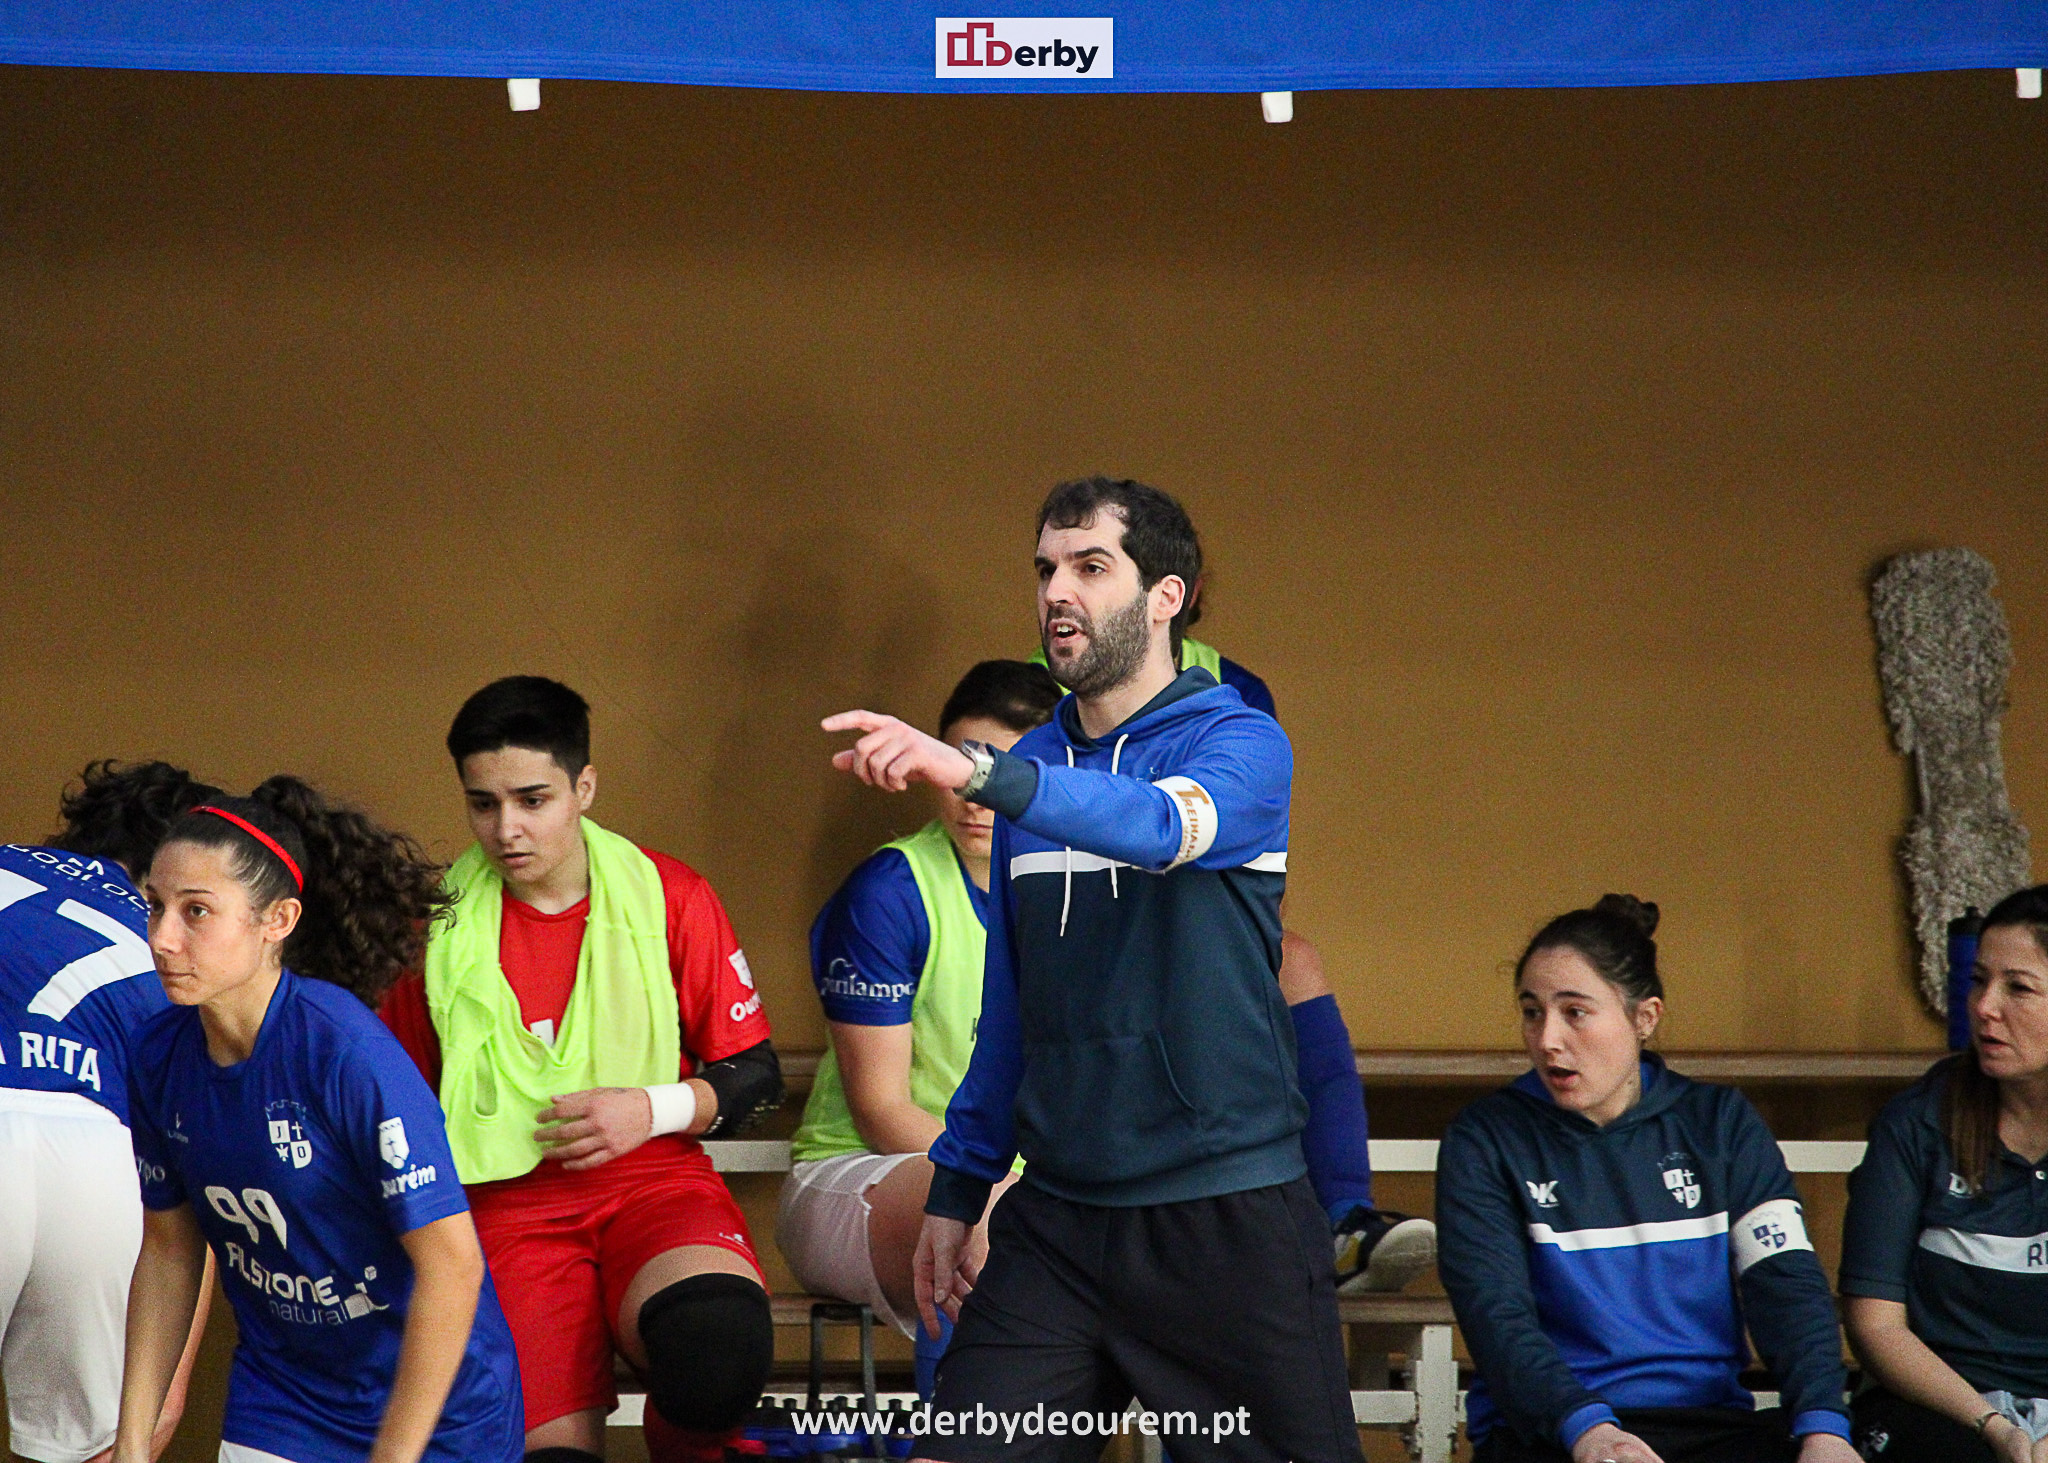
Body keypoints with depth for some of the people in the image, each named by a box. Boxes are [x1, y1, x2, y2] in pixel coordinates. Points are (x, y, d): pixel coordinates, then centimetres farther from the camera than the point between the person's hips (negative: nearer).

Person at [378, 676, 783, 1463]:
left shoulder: (668, 896, 4)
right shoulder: (437, 922, 5)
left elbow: (755, 1073, 10)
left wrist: (651, 1109, -7)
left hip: (655, 1182, 0)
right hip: (509, 1206, 0)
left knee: (718, 1345, -33)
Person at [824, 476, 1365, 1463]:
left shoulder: (1238, 742, -4)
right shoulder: (1033, 769, 13)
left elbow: (1161, 826, -29)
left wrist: (980, 774, -43)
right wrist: (957, 1189, 17)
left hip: (1228, 1217, -5)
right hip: (1056, 1215, 5)